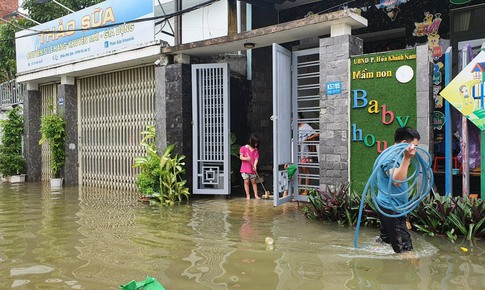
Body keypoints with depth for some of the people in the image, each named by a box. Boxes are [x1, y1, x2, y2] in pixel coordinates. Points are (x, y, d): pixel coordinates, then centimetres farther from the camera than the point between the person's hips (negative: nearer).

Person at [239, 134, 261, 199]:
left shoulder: (256, 150, 5)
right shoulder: (243, 148, -4)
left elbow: (256, 159, -3)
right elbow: (241, 157, -7)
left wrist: (255, 165, -21)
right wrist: (246, 158, -26)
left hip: (252, 169, 3)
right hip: (245, 169, -3)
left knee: (253, 182, 9)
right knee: (246, 182, 2)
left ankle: (256, 195, 15)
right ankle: (248, 195, 10)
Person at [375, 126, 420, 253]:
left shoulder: (397, 156, 17)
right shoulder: (390, 157, -17)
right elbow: (397, 181, -34)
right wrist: (406, 158, -36)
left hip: (393, 208, 11)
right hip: (391, 209, -11)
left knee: (385, 243, 19)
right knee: (405, 250, -10)